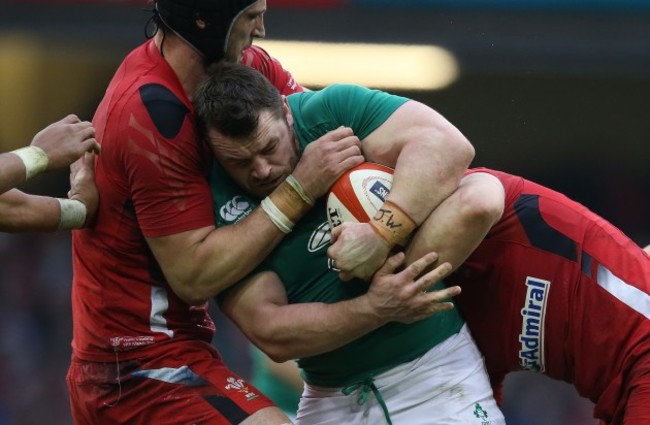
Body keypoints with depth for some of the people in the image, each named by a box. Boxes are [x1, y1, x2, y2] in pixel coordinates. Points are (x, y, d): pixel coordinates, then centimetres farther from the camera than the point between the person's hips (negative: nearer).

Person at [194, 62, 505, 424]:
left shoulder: (333, 110, -10)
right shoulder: (221, 206, -7)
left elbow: (447, 145, -21)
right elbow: (270, 334, -12)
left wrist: (380, 236, -32)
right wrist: (375, 309, -25)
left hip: (436, 366, -2)